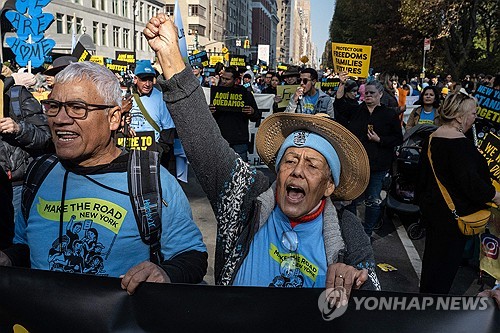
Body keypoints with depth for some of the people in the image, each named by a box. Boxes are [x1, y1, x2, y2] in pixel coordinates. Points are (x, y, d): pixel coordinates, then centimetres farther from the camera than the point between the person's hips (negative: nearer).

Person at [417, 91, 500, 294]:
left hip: (431, 207, 9)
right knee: (447, 260, 5)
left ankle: (426, 290, 37)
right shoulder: (460, 143, -23)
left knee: (432, 253, 22)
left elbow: (424, 175, 14)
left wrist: (422, 200, 24)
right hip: (453, 214, -9)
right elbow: (470, 181, -26)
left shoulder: (433, 138, 5)